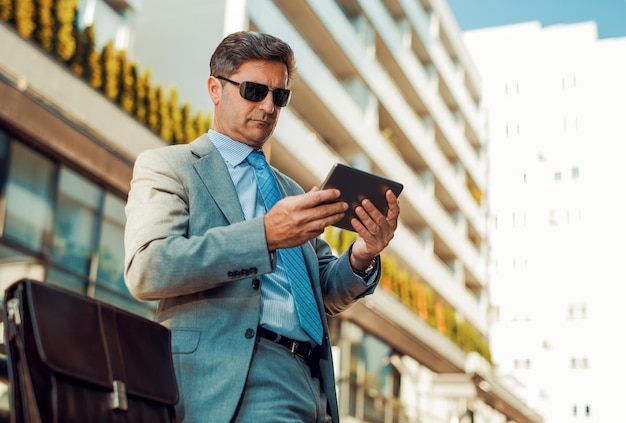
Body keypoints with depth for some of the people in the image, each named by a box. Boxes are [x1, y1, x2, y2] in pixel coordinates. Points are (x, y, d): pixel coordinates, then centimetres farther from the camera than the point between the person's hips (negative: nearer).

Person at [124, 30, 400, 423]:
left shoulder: (291, 191, 23)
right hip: (232, 386, -6)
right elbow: (145, 271, -10)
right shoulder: (165, 166, 6)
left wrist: (360, 257, 0)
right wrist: (265, 235, -20)